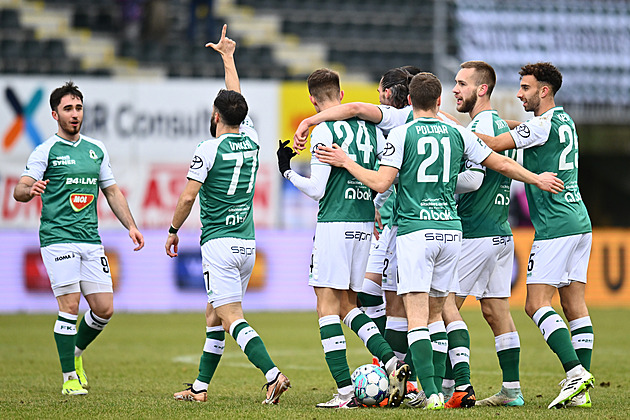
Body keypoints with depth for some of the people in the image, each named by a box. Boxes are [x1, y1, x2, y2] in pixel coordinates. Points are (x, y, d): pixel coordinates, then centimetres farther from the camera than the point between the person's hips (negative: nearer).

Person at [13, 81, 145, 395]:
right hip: (58, 238, -5)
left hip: (91, 240, 5)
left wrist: (131, 225, 13)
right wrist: (30, 189, -33)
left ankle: (76, 352, 27)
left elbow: (112, 191, 23)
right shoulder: (46, 151, -2)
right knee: (70, 307, -11)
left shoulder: (97, 150, 15)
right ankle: (70, 378, -2)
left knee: (104, 309, 0)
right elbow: (19, 191, -9)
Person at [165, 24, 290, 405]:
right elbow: (237, 101, 23)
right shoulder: (251, 140, 7)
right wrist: (228, 57, 35)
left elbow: (188, 196, -10)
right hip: (247, 244, 7)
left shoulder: (210, 148, -11)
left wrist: (173, 231, 5)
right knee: (214, 317, 15)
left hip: (219, 243, -7)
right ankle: (200, 387, 19)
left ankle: (273, 374, -29)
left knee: (232, 318, -12)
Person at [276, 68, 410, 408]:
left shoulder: (324, 130, -10)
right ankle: (391, 360, -2)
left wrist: (287, 172, 6)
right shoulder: (370, 126, 10)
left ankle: (345, 391, -9)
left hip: (334, 224, -7)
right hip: (365, 223, 7)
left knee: (327, 307, -3)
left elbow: (317, 189, -10)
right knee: (347, 304, 17)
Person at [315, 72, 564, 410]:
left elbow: (380, 182, -8)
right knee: (436, 313, 14)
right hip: (450, 229, 4)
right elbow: (502, 164, 16)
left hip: (414, 230, -4)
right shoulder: (457, 134, 9)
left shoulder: (401, 134, -2)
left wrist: (346, 162, 6)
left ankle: (431, 393, -19)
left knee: (417, 318, -7)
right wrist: (537, 179, 31)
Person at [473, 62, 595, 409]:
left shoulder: (543, 124, -11)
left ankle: (574, 371, -19)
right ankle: (581, 390, 1)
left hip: (555, 226, -9)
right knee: (575, 305, 5)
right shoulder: (564, 120, 16)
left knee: (536, 304, -8)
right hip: (579, 222, 9)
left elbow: (493, 145, -14)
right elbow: (518, 134, 30)